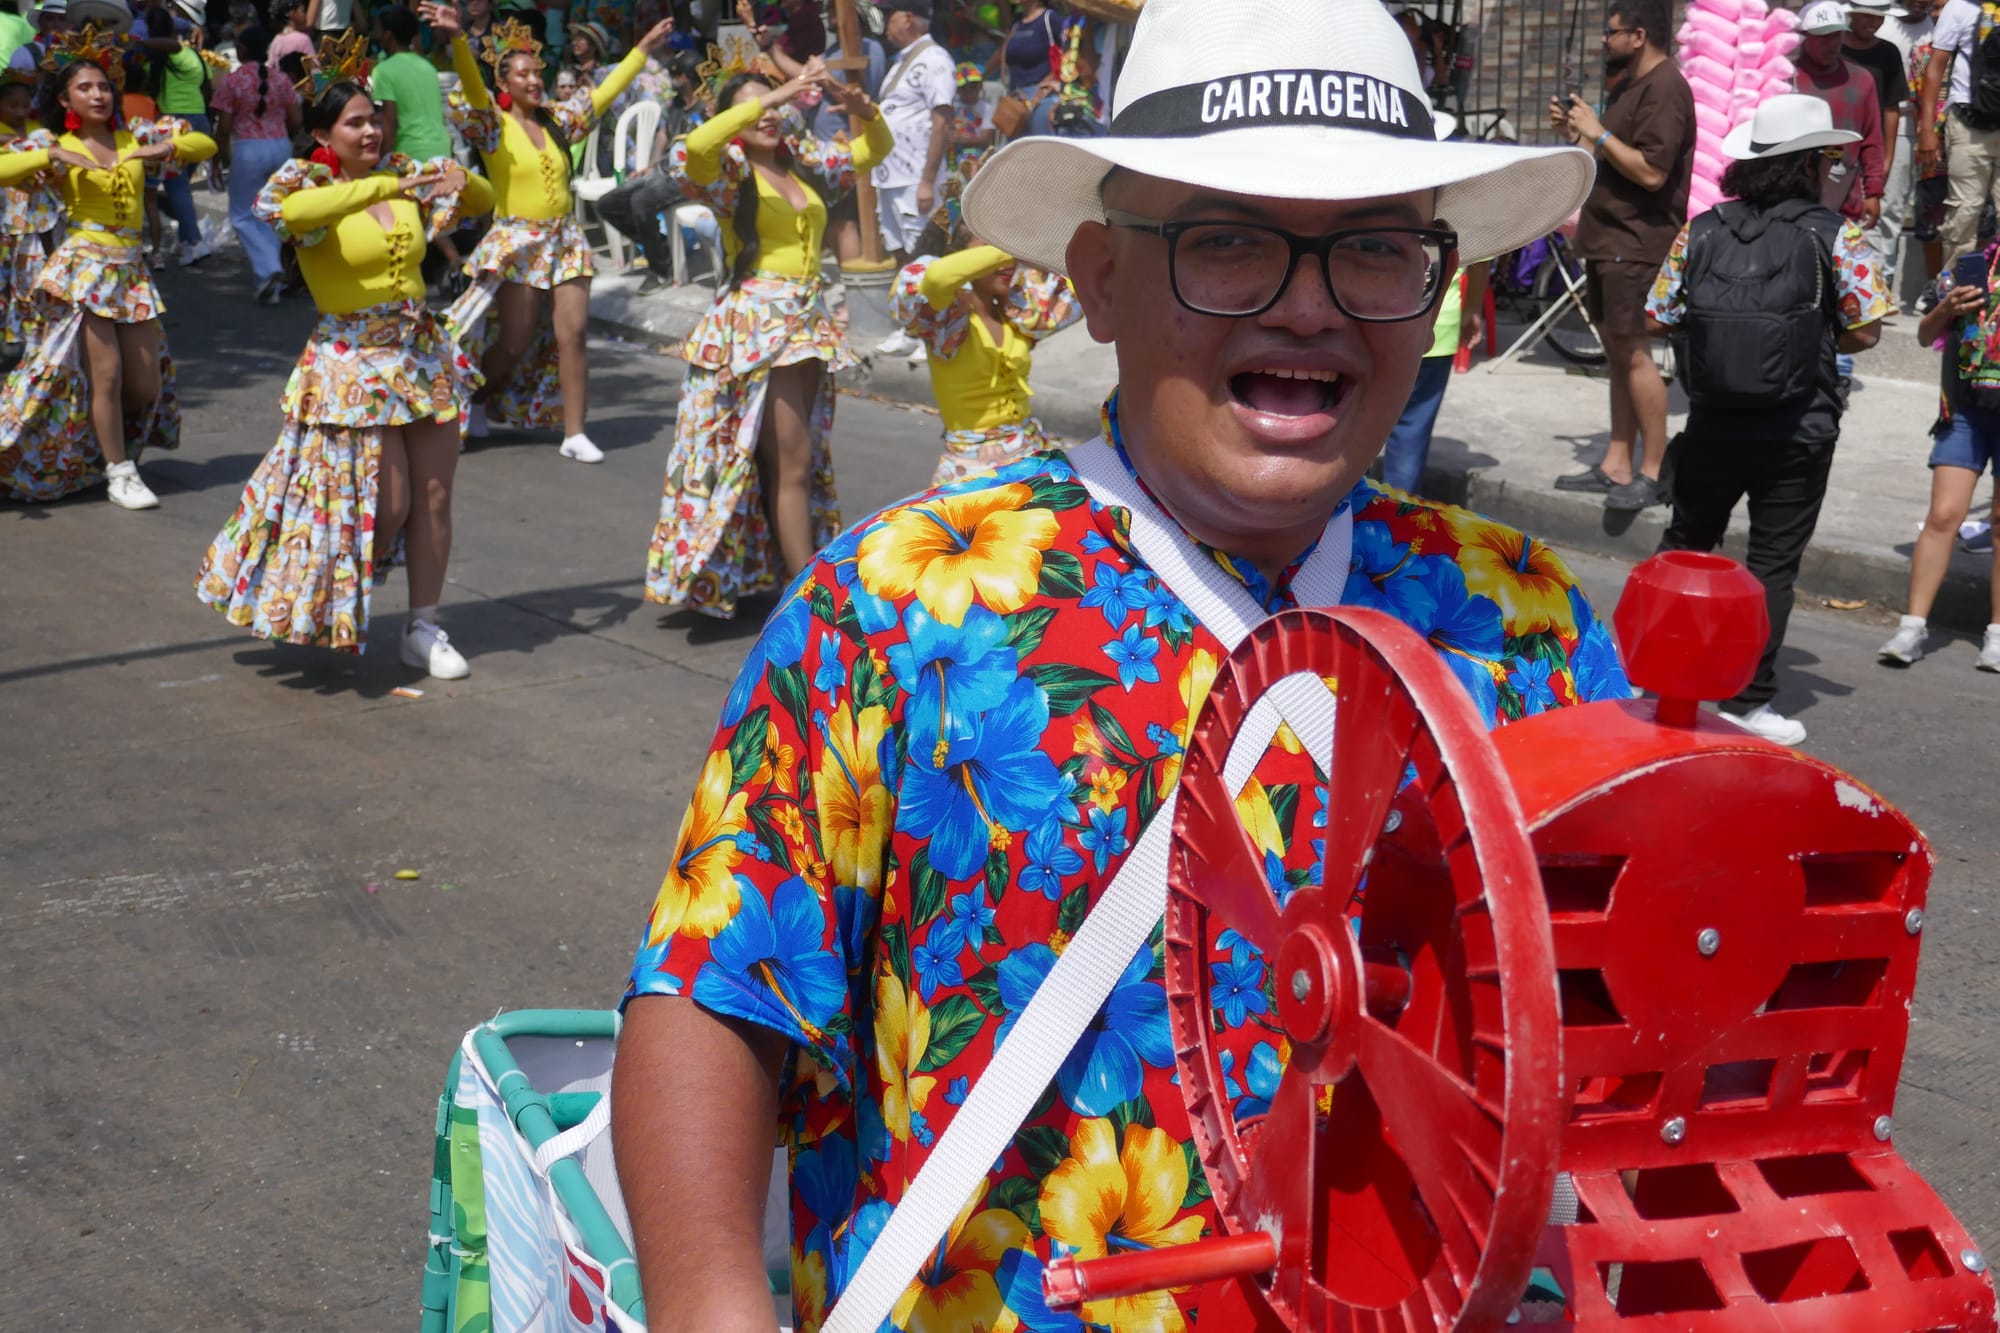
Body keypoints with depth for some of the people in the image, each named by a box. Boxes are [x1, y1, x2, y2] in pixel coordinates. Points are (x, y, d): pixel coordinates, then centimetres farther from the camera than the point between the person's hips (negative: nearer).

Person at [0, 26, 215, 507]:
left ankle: (102, 438, 33)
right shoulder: (53, 143, -1)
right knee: (105, 372, -9)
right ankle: (120, 473, 4)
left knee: (147, 385, 6)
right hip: (83, 265, -4)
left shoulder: (134, 136, 7)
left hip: (131, 268, 4)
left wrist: (165, 147, -11)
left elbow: (205, 145, 6)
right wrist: (54, 156, -20)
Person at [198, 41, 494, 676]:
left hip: (424, 352, 5)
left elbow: (484, 200, 14)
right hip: (354, 362, -5)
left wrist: (459, 178, -10)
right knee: (388, 503, -5)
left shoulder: (402, 172, 5)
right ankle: (336, 607, 23)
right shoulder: (311, 182, -9)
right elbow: (287, 208, -35)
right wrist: (388, 188, -35)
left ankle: (424, 629, 17)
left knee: (434, 497, 5)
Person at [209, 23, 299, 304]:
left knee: (243, 215, 7)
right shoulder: (281, 80, 3)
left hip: (248, 149, -4)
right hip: (281, 147, 4)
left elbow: (224, 128, -8)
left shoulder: (230, 81, -7)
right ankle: (275, 280, 16)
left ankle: (269, 269, -12)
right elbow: (295, 122, 4)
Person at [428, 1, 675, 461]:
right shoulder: (493, 125, -6)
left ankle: (574, 433, 3)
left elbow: (604, 93, 18)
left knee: (572, 336, -2)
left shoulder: (558, 119, 9)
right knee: (514, 344, -2)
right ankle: (475, 401, 26)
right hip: (517, 242, -4)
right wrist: (456, 39, -40)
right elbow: (472, 86, -23)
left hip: (565, 239, 4)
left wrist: (643, 49, 22)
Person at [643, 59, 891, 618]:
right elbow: (691, 148, -25)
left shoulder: (803, 160, 14)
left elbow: (876, 149, 21)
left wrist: (862, 106, -1)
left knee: (800, 462, 9)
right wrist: (773, 97, -24)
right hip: (758, 320, -6)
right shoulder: (728, 170, -2)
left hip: (808, 320, 6)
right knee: (792, 462, -9)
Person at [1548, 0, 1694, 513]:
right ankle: (1616, 466, 15)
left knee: (1633, 353, -11)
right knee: (1618, 353, 11)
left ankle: (1652, 474, -7)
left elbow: (1651, 171, -23)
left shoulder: (1664, 89, -14)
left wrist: (1599, 133, -16)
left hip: (1637, 244, -10)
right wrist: (1577, 129, 13)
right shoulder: (1629, 85, 18)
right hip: (1608, 239, 10)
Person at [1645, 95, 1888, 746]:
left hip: (1712, 423, 3)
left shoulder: (1702, 231, -1)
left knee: (1685, 543, 21)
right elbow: (1864, 331, -6)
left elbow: (1660, 316, 3)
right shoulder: (1836, 236, -8)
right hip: (1798, 435, -3)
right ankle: (1748, 698, 8)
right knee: (1773, 563, 7)